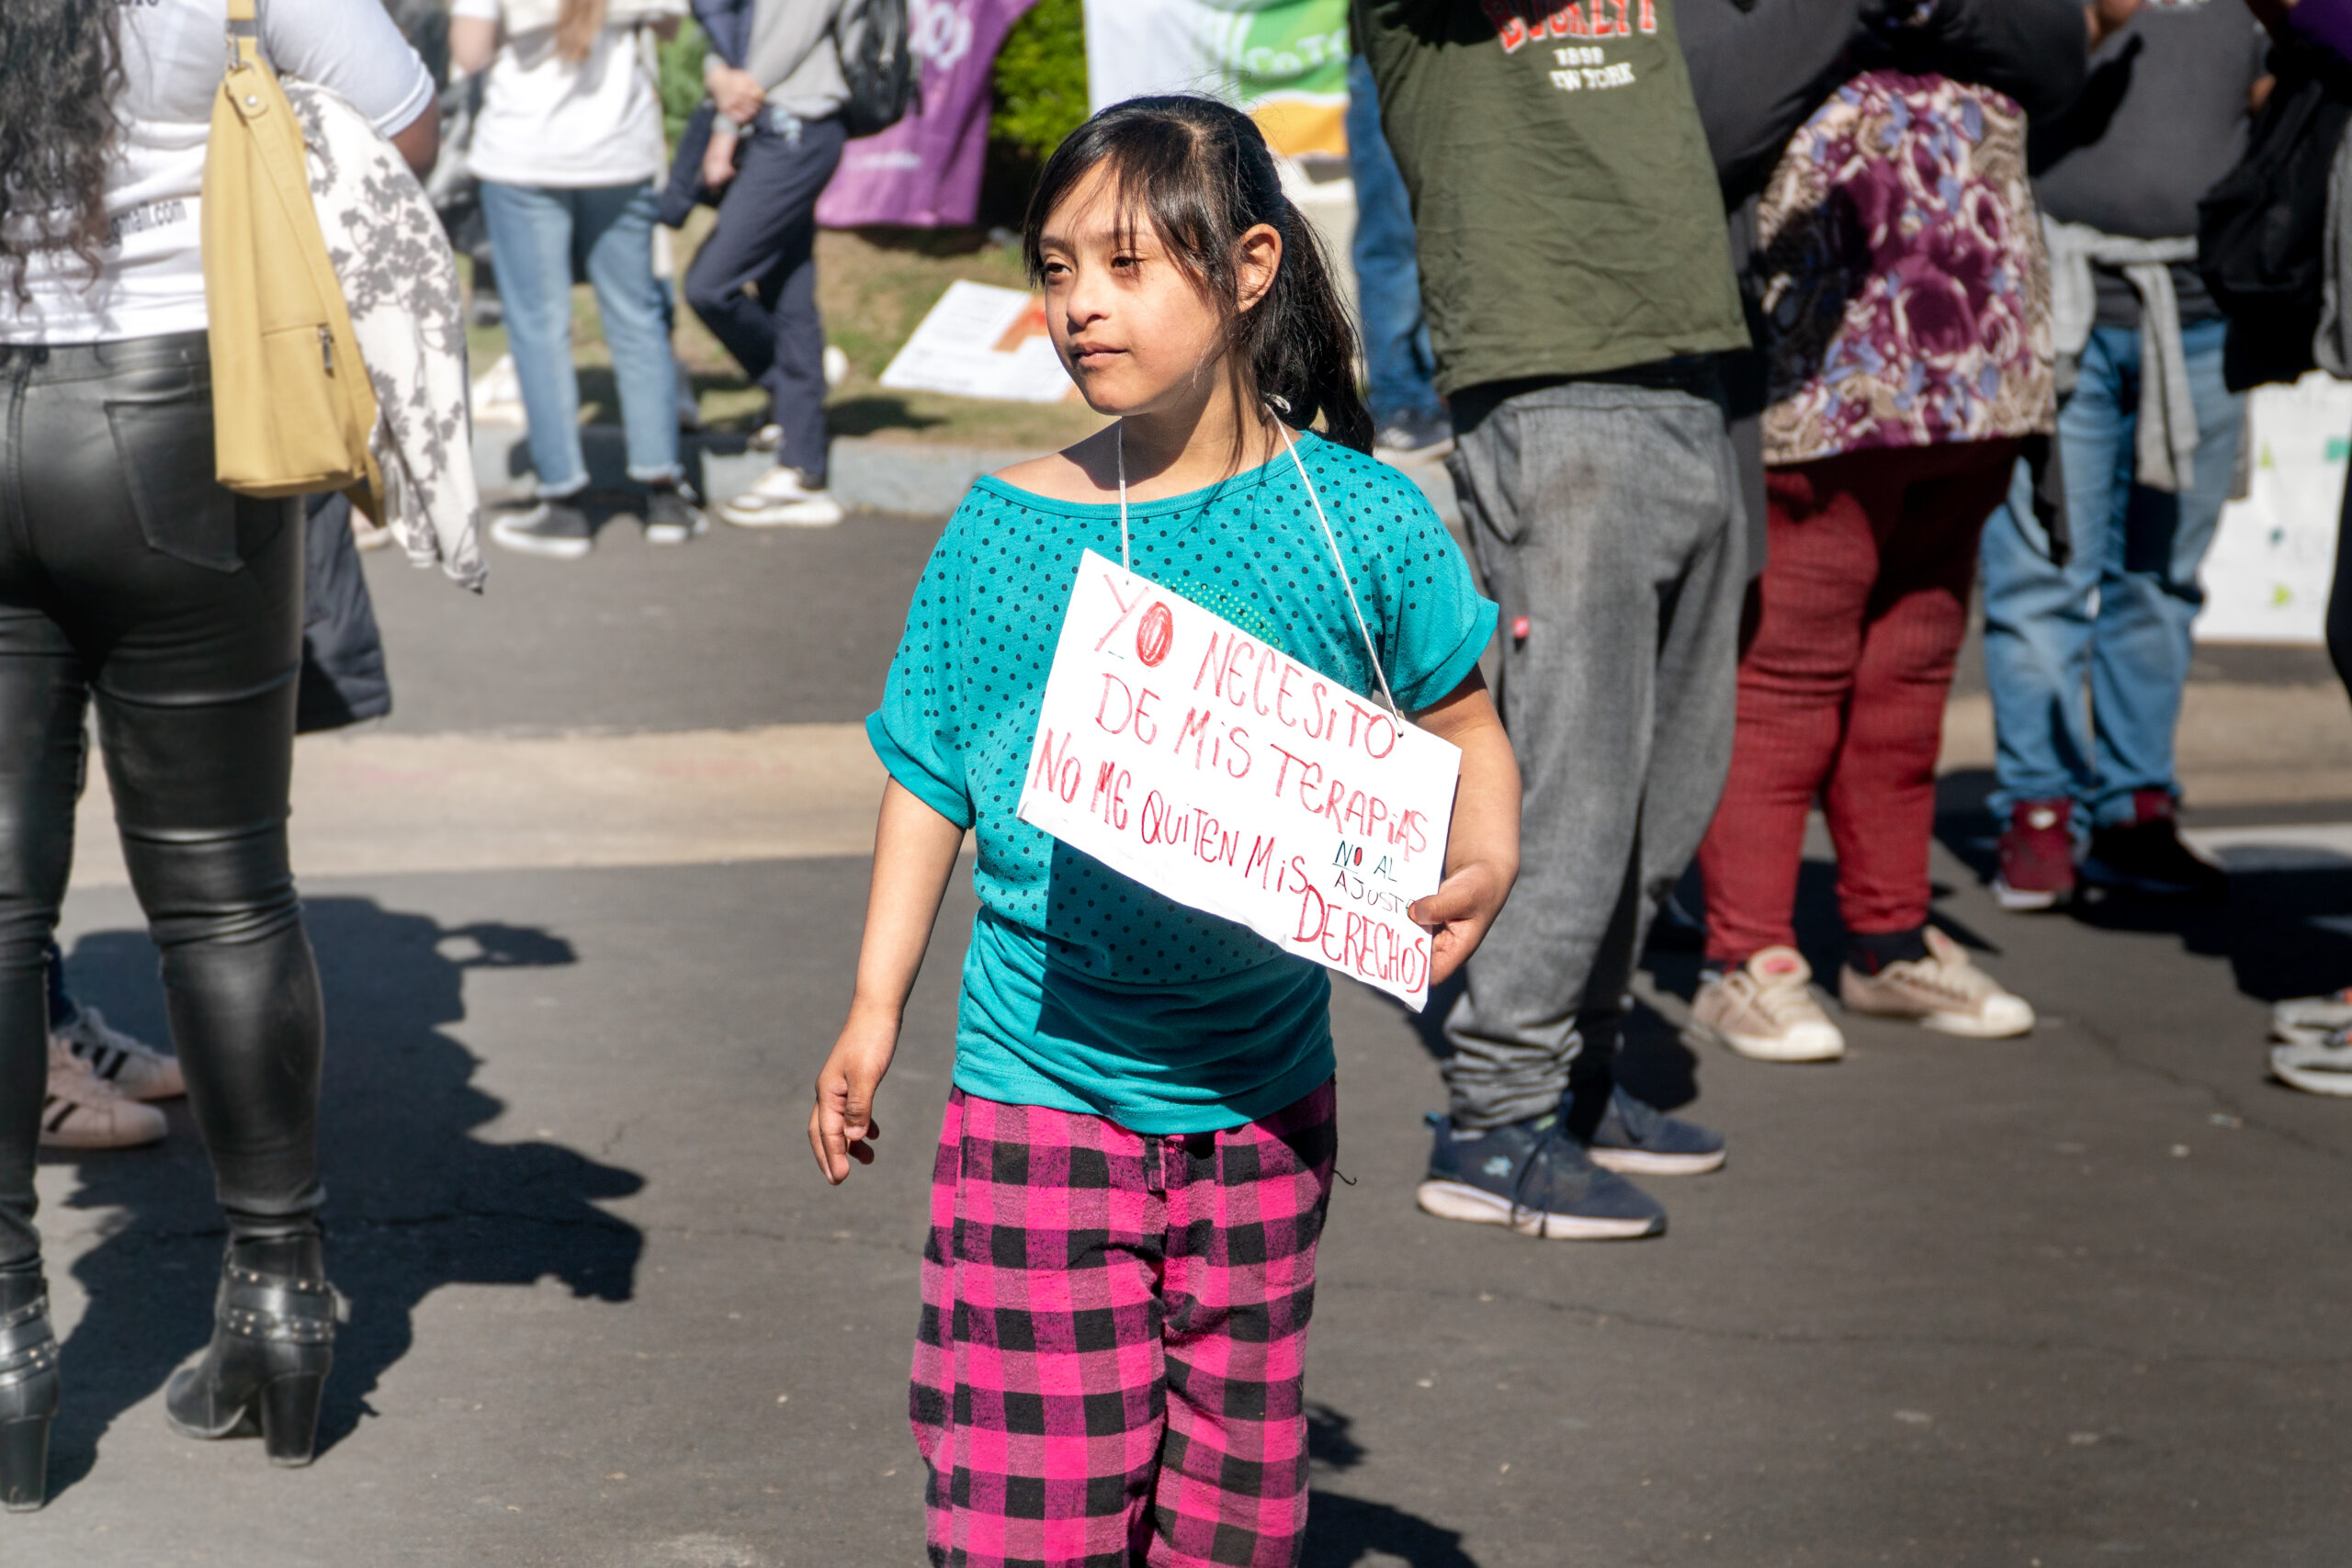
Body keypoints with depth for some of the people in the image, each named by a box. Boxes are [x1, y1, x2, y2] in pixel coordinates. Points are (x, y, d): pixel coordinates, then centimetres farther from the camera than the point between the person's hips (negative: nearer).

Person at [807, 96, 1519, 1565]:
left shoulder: (1358, 519, -4)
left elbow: (1462, 724, 8)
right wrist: (876, 1007, 3)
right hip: (1041, 1095, 0)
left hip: (1260, 1102, 1)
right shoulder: (1008, 528, -2)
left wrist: (1483, 865, -12)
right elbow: (932, 776, 6)